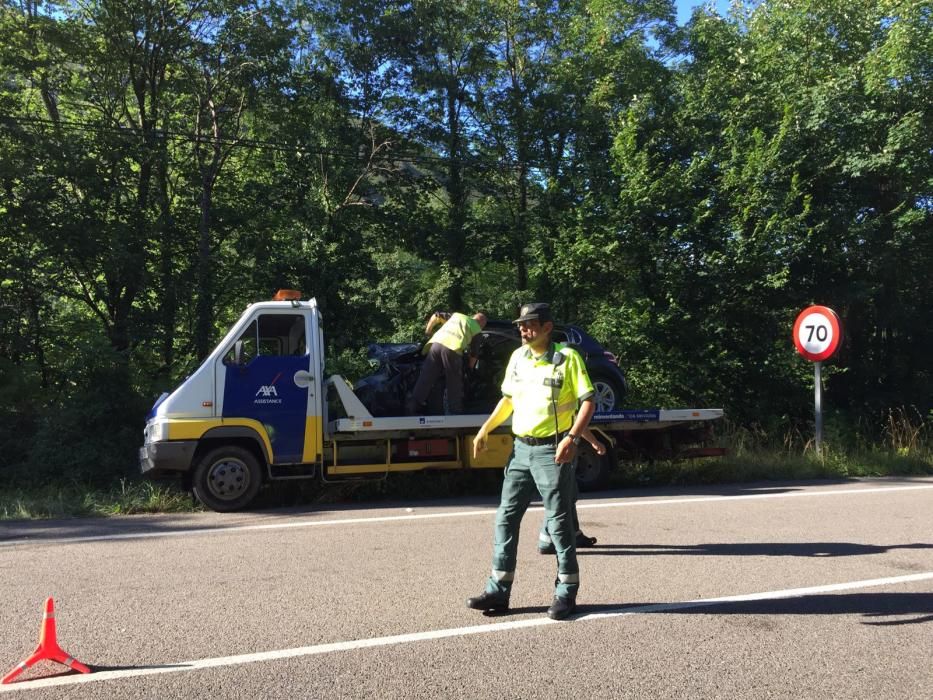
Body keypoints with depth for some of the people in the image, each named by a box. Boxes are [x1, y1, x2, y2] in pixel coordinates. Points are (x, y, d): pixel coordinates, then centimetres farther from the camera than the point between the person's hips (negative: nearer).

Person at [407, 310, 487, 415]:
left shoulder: (456, 315, 34)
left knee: (425, 379, 5)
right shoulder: (477, 329, 21)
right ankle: (455, 412, 14)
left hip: (436, 343, 4)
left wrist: (427, 332, 41)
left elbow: (436, 316, 30)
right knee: (454, 384, 10)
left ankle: (412, 408, 3)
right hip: (452, 348, -4)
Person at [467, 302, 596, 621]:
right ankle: (498, 591, 14)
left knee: (559, 523, 2)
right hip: (521, 449, 6)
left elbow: (588, 401, -12)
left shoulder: (567, 358, -10)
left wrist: (572, 437, -24)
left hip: (553, 451, -6)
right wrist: (486, 429, 11)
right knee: (506, 518, 6)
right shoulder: (518, 357, 8)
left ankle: (566, 592, 16)